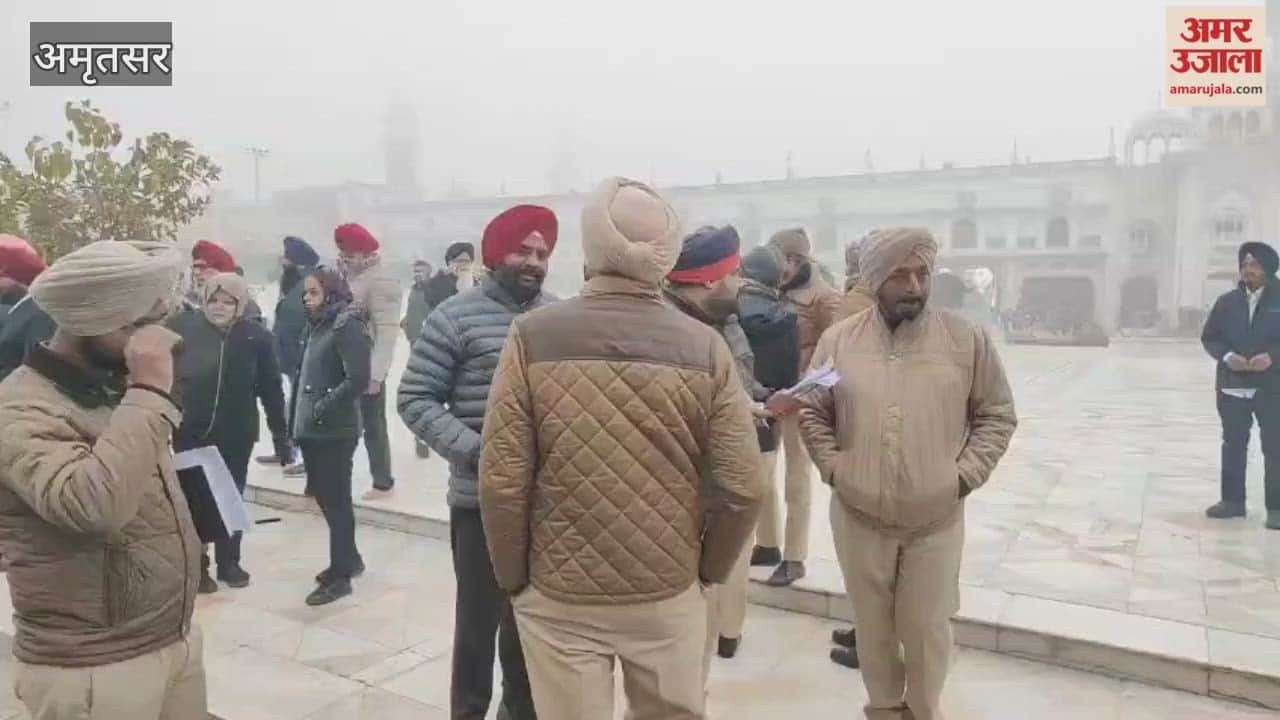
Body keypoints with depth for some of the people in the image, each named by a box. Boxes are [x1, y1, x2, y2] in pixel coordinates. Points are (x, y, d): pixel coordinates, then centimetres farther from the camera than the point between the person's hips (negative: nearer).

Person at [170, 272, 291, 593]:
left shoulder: (256, 336, -6)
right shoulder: (182, 327, -8)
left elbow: (271, 389, -2)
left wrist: (281, 435, -1)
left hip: (235, 435, 1)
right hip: (189, 432, -1)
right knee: (194, 500, 9)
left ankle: (229, 562, 31)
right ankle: (196, 566, 25)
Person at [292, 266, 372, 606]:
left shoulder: (346, 325, -13)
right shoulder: (317, 326, 14)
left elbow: (358, 379, -22)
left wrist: (323, 408, -18)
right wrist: (299, 417, 10)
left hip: (335, 431, -9)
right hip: (312, 430, 9)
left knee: (336, 500, 0)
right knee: (325, 497, 16)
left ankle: (341, 574, 10)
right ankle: (349, 558, 32)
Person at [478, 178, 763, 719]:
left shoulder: (533, 338, -12)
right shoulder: (704, 346, -8)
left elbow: (502, 481, -12)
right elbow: (742, 487, -8)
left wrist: (514, 577, 3)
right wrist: (709, 569, 9)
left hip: (559, 597, -1)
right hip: (670, 595, 2)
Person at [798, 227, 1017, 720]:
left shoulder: (967, 339, -6)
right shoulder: (838, 340, -4)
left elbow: (997, 414, 2)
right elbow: (813, 413, 6)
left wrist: (965, 474, -7)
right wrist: (834, 469, -5)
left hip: (936, 520, -1)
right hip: (858, 516, 1)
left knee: (926, 627, 14)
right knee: (873, 625, 18)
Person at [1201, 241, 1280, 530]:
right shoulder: (1227, 302, 6)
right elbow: (1209, 337, 7)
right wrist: (1227, 356, -11)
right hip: (1232, 386, 3)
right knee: (1233, 445, 12)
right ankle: (1232, 500, 23)